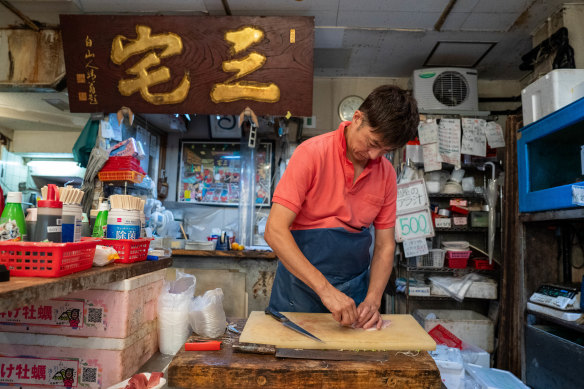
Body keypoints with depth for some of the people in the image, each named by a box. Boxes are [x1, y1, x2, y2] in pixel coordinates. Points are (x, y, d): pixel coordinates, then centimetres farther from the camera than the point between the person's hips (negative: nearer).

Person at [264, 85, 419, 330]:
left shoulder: (386, 173, -1)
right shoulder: (312, 154, -17)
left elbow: (385, 245, 4)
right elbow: (275, 231, -23)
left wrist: (373, 300, -10)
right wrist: (324, 289, -28)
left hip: (353, 292, 4)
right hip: (301, 288, -3)